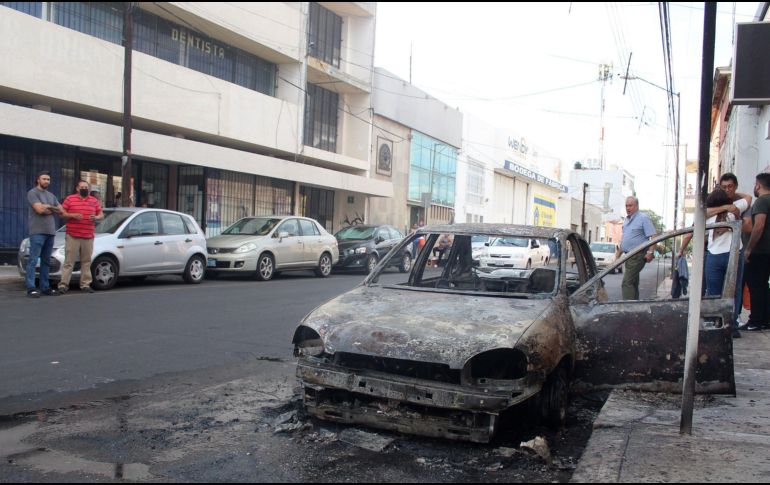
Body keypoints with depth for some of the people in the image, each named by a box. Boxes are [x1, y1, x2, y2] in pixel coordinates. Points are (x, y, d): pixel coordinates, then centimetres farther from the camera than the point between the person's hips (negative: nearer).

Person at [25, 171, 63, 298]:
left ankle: (45, 287, 14)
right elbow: (39, 209, -14)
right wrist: (51, 207, 4)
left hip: (50, 232, 7)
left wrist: (47, 207, -2)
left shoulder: (51, 195, 20)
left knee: (46, 261, 9)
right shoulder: (32, 193, -2)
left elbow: (60, 210, 13)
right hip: (37, 232, -7)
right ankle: (31, 288, -9)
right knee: (33, 260, -8)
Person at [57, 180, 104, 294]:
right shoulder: (70, 199, 5)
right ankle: (63, 284, -3)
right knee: (69, 261, -4)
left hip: (88, 237, 3)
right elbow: (62, 213, 4)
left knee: (86, 261, 5)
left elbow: (101, 214, 16)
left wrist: (96, 217, -6)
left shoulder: (94, 201, 14)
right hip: (72, 236, -3)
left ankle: (85, 284, 10)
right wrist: (72, 215, -13)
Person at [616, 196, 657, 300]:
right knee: (633, 283, 13)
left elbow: (653, 236, -14)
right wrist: (618, 255, 23)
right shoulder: (627, 220, 18)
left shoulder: (643, 218, -7)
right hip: (628, 255, 9)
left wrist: (650, 252, -24)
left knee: (627, 283, -16)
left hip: (638, 255, -9)